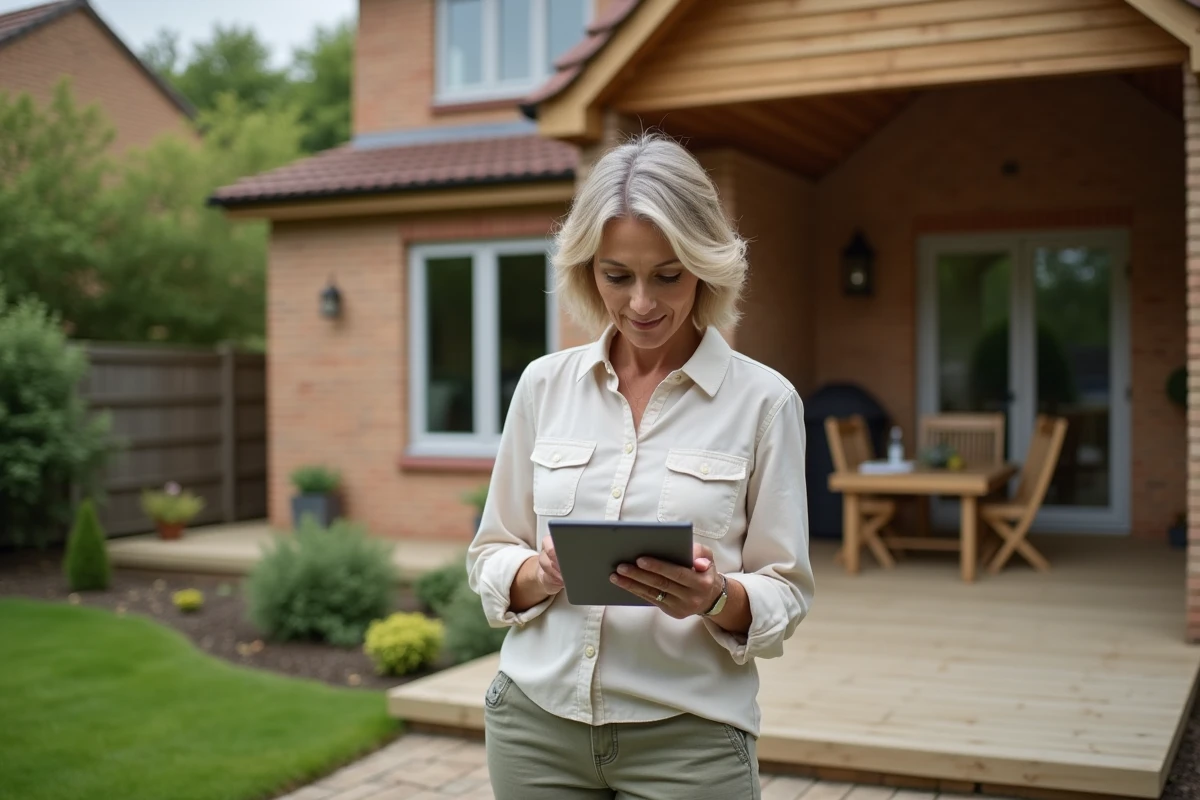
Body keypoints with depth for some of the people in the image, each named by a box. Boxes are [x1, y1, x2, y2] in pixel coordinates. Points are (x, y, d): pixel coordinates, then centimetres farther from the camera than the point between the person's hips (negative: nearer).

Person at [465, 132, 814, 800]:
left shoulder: (763, 399, -6)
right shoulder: (544, 383, 2)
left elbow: (785, 593, -3)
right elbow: (490, 558, 7)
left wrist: (714, 597, -23)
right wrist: (541, 572, -14)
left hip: (687, 739, -2)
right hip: (538, 722, 3)